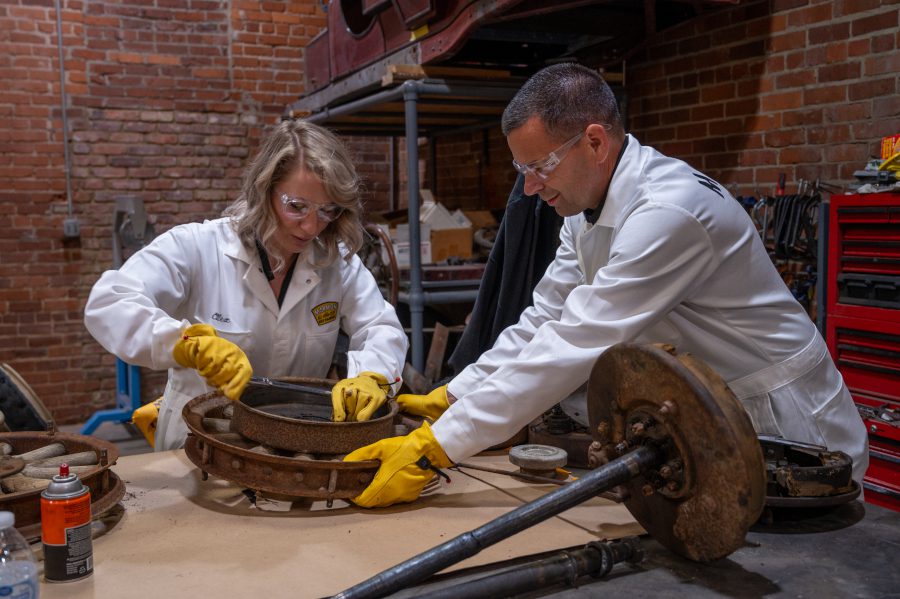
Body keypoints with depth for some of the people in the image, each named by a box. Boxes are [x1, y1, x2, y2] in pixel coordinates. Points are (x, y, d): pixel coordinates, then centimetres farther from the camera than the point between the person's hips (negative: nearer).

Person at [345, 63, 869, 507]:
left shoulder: (668, 212, -28)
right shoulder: (586, 208, 0)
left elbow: (571, 349, -32)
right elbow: (543, 324, 3)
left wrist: (433, 449, -31)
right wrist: (447, 399, -5)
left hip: (779, 428, -7)